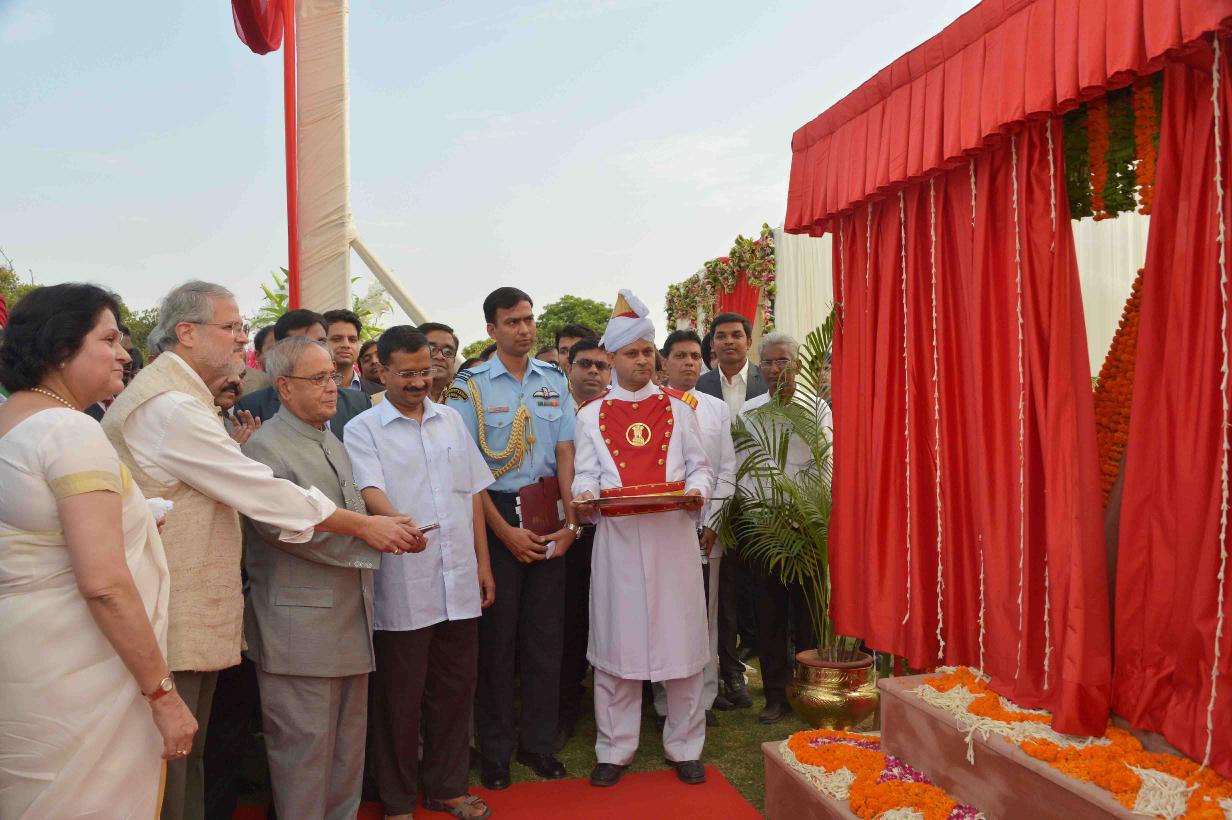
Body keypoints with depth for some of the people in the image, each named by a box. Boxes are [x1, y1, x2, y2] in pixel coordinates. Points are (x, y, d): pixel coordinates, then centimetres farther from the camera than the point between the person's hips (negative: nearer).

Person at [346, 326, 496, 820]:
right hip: (402, 588, -4)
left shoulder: (451, 420, 12)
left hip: (460, 582, 4)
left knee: (455, 687, 13)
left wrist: (483, 562, 12)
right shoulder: (363, 430, -2)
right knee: (399, 697, 7)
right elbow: (369, 489, -18)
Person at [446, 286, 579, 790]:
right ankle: (494, 750, 21)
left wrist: (571, 521, -5)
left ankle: (538, 742, 24)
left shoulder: (554, 381, 7)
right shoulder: (470, 385, -4)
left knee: (545, 632, 9)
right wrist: (505, 530, -11)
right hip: (493, 515, -3)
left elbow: (565, 454, 4)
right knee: (496, 634, 5)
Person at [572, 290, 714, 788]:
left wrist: (697, 491, -13)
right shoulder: (592, 415, 10)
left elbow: (700, 466, 9)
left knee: (680, 637, 4)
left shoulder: (679, 407, 11)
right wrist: (585, 495, -17)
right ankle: (614, 750, 19)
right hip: (618, 537, 0)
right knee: (616, 641, 4)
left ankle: (684, 747, 20)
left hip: (673, 533, 0)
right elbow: (586, 474, 6)